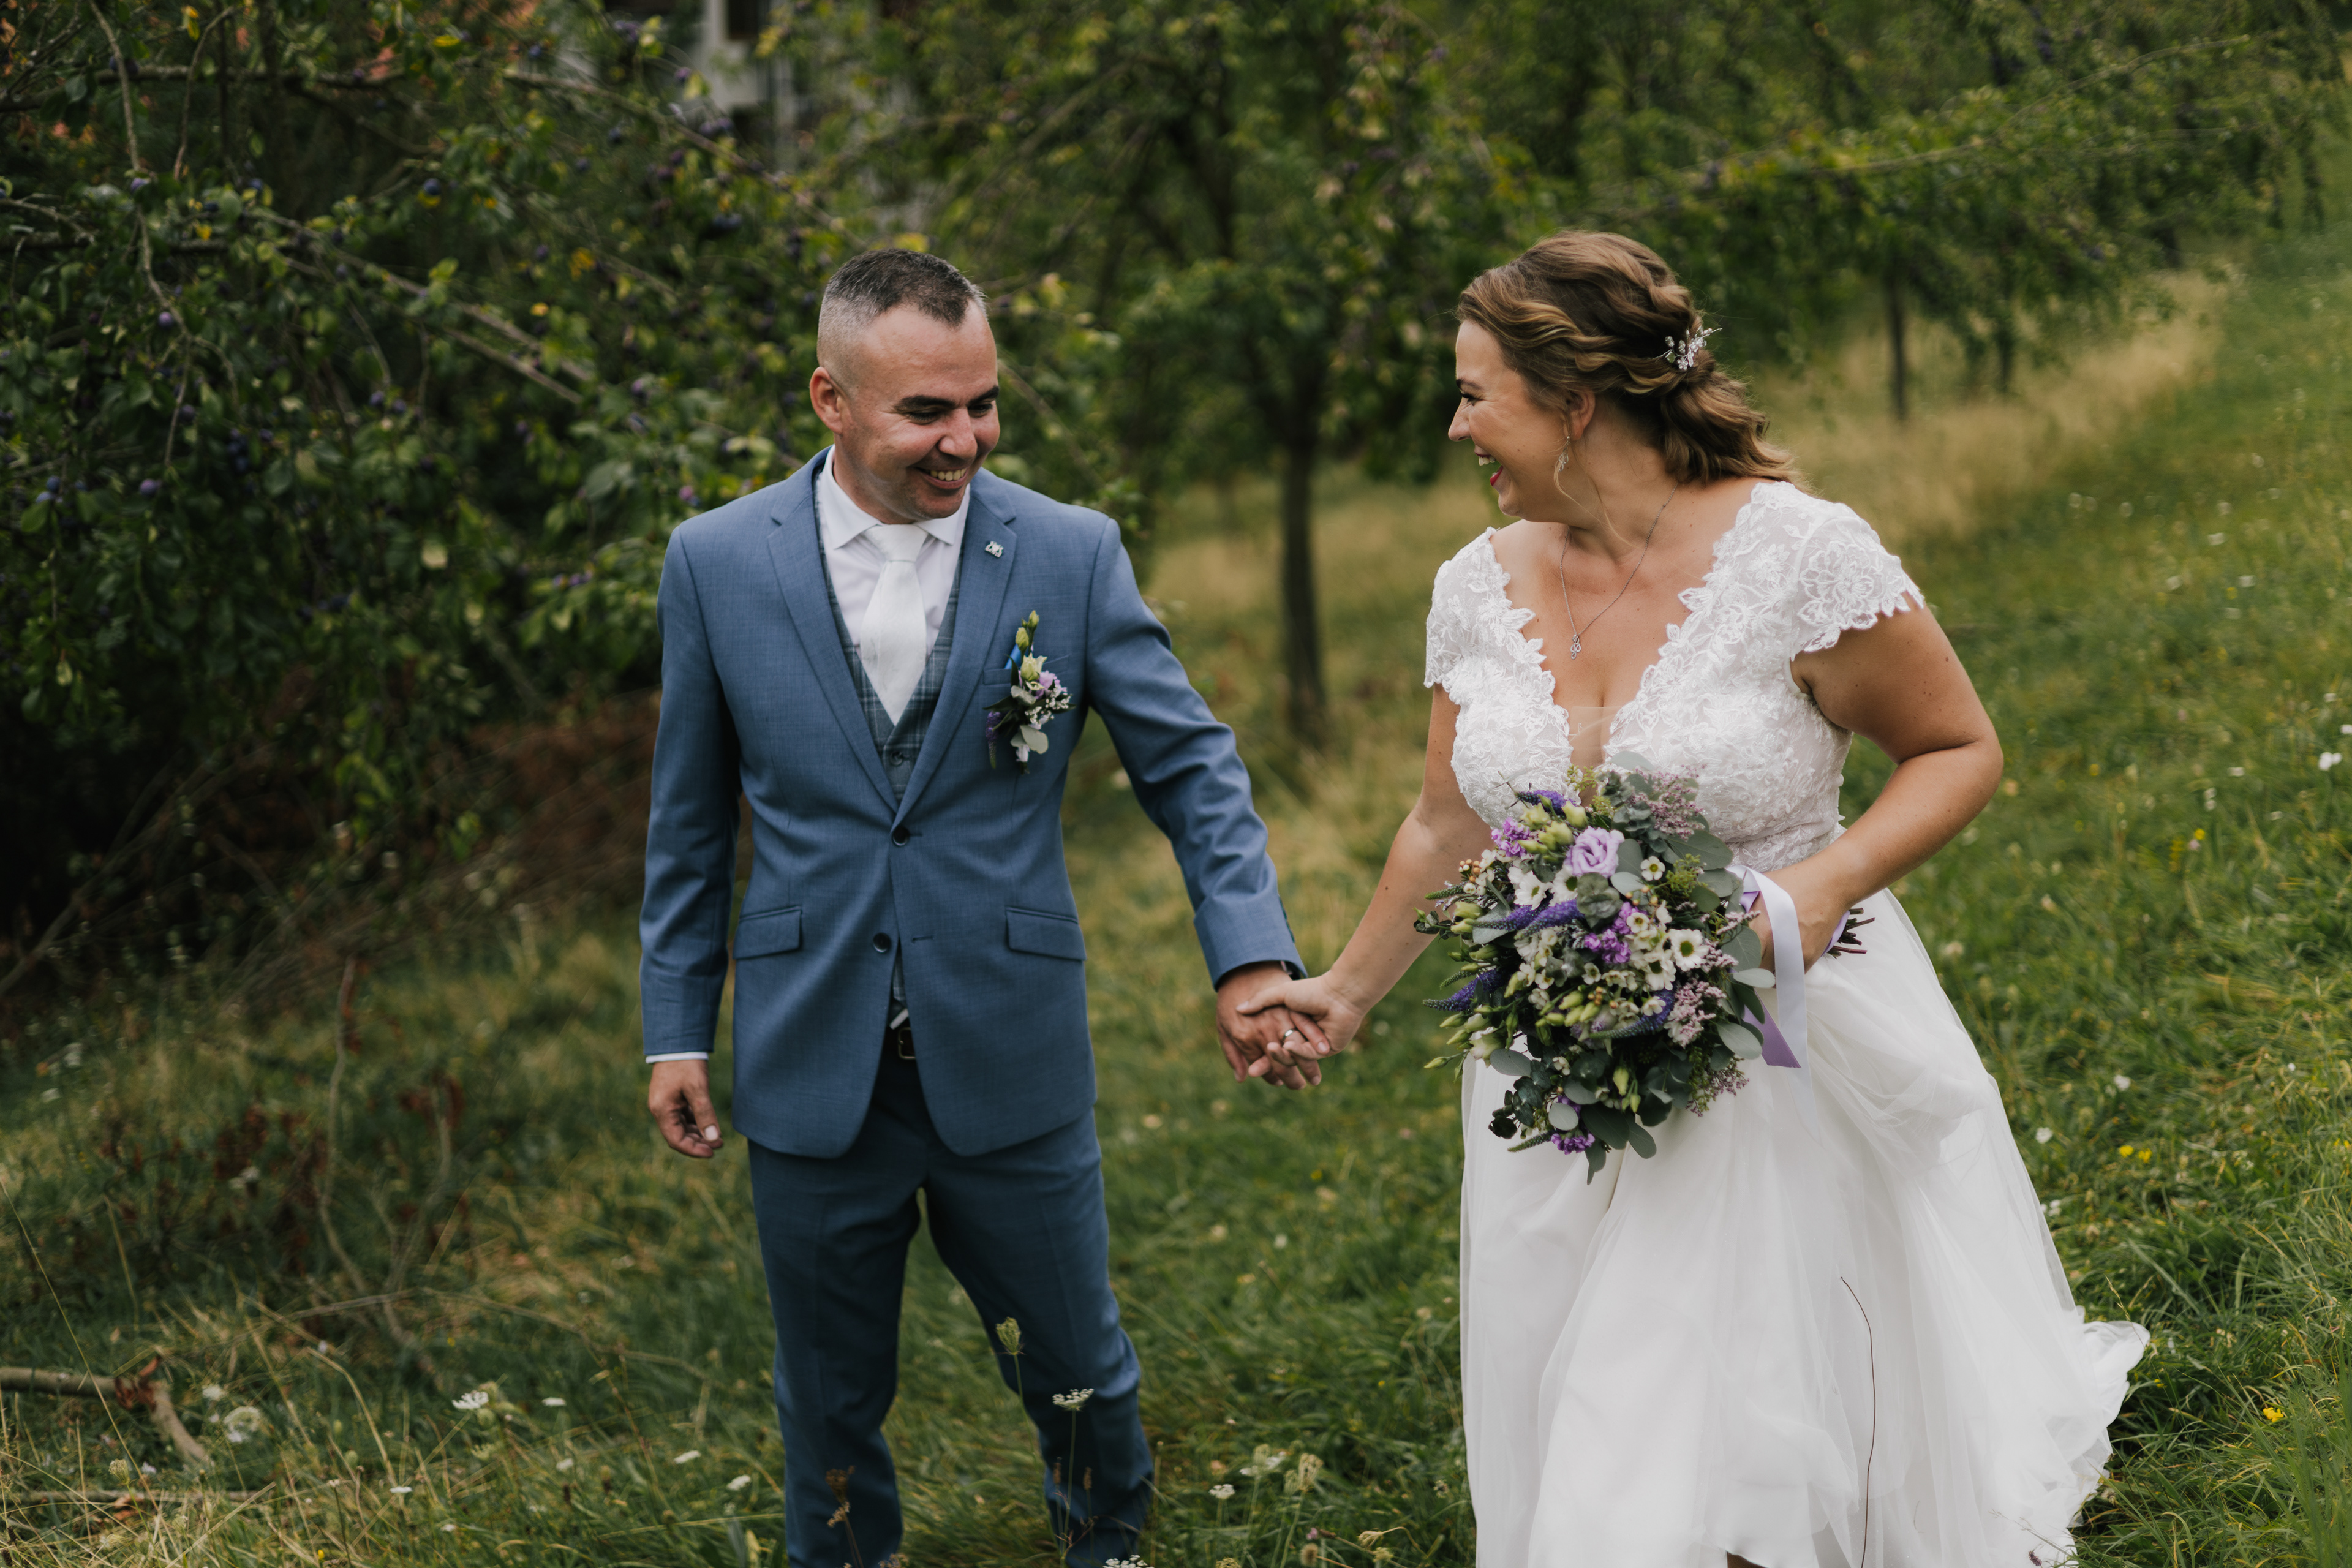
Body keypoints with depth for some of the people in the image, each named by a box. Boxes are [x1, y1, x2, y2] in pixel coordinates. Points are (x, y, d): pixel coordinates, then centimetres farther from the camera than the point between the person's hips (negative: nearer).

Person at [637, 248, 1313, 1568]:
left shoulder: (1071, 555, -5)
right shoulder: (719, 563, -2)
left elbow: (1191, 763, -2)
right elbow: (690, 823, 6)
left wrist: (1250, 954, -16)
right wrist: (677, 1027, 7)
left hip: (1011, 1066, 0)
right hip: (813, 1071, 0)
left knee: (1079, 1370, 14)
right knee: (830, 1398, 14)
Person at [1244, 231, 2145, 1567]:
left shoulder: (1800, 555, -14)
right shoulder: (1480, 590, 2)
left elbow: (1961, 753, -4)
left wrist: (1829, 882, -20)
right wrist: (1352, 991, 23)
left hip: (1778, 1068, -5)